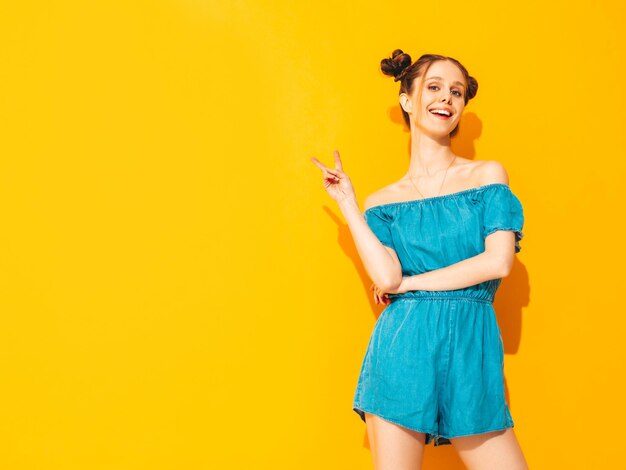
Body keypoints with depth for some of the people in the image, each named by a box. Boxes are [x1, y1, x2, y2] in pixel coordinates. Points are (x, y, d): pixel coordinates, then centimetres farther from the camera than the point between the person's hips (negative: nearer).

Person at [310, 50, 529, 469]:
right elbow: (386, 279, -9)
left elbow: (498, 262, -7)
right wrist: (347, 203, -1)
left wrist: (410, 282, -5)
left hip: (471, 349, 0)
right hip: (404, 349, 0)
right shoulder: (383, 202, 7)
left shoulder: (488, 175, 6)